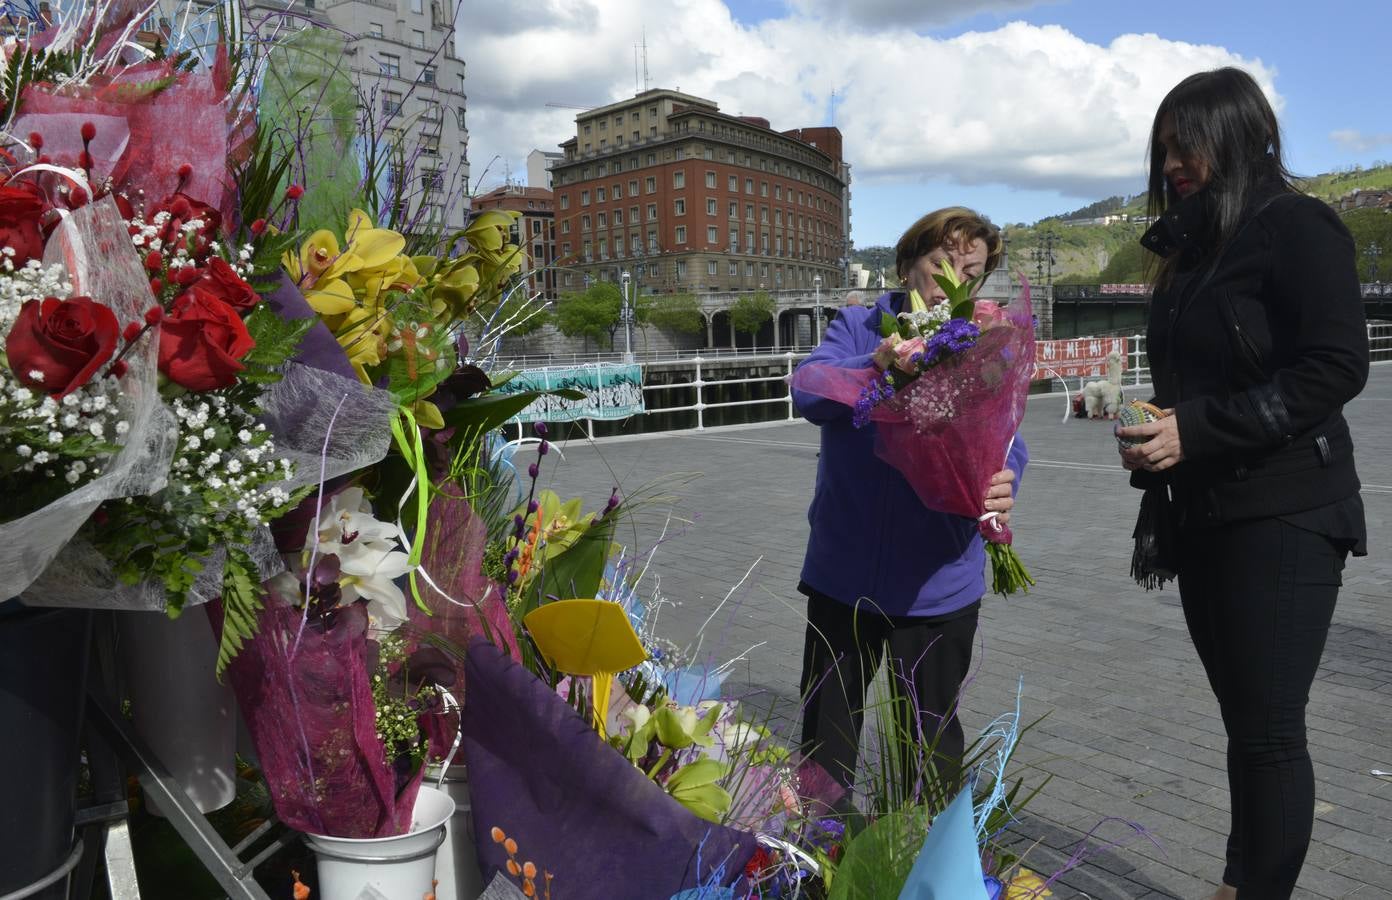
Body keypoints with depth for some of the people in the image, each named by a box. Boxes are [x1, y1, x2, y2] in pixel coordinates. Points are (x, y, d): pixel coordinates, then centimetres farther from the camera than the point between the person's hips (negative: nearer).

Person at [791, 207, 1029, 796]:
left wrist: (1002, 483, -34)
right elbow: (809, 395, -17)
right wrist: (876, 365, -36)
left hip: (936, 585, 0)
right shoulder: (858, 327, 0)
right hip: (842, 573, 1)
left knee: (929, 743, 13)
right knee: (823, 737, 16)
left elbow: (1004, 438, -11)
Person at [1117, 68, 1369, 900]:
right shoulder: (1193, 247, 17)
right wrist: (1155, 449, 13)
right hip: (1205, 517, 7)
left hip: (1284, 518, -7)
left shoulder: (1296, 227, -7)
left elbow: (1338, 366, -17)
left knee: (1269, 726, -3)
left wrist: (1196, 429, -20)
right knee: (1246, 720, 13)